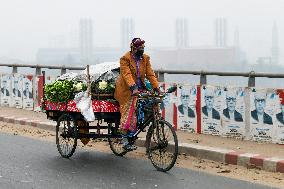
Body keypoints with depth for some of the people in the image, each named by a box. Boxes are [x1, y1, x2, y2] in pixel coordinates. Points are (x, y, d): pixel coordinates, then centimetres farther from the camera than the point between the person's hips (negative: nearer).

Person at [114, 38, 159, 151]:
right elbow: (127, 74, -21)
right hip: (127, 90, -5)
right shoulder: (125, 59, -10)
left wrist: (156, 87, -10)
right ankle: (125, 140, -2)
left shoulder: (145, 58, 7)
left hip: (139, 89, 5)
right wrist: (133, 87, -35)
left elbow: (150, 74, 2)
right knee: (128, 113, -8)